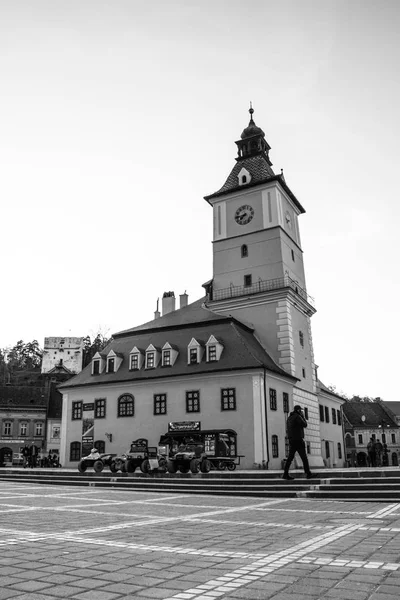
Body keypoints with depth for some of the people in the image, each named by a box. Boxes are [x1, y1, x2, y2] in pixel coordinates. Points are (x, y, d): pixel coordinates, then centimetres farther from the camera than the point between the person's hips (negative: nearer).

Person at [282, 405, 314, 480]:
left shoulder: (289, 418, 18)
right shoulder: (297, 416, -9)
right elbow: (305, 425, -7)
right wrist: (303, 416, 3)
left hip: (291, 440, 8)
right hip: (298, 440, -8)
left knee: (290, 457, 3)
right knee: (304, 457, -2)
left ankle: (285, 474, -3)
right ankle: (308, 474, 1)